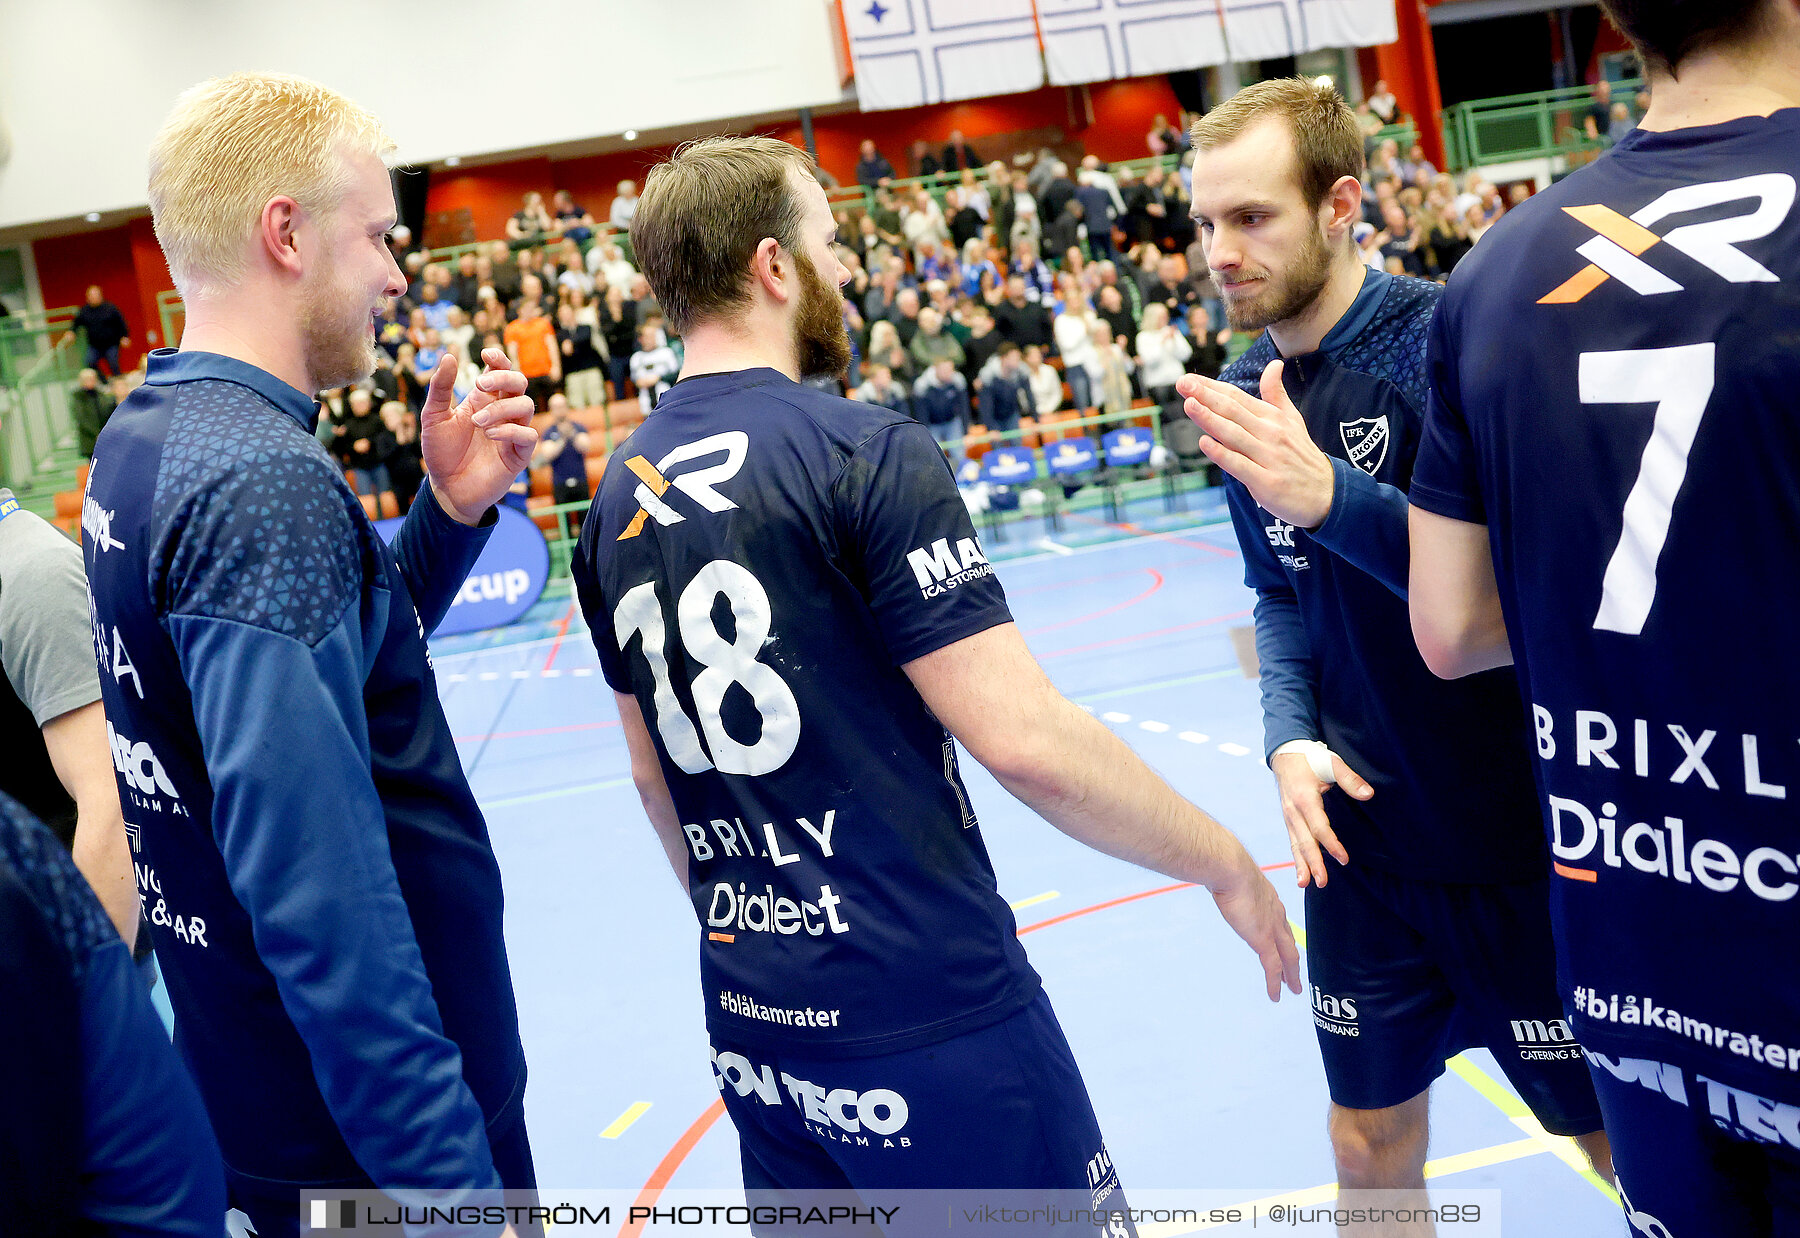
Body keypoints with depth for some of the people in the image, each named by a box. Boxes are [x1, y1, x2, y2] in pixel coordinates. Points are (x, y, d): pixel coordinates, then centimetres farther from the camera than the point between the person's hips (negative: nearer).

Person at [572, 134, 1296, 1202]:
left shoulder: (618, 499, 6)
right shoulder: (863, 452, -15)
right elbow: (1022, 736, -20)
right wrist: (1226, 863, -7)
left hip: (752, 1025, 7)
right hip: (930, 1019, -7)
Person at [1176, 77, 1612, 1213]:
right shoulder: (1243, 391, 4)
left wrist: (1334, 497, -36)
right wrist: (1292, 735, -4)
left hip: (1520, 837, -5)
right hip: (1360, 840, 5)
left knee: (1627, 1141, 12)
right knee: (1373, 1144, 17)